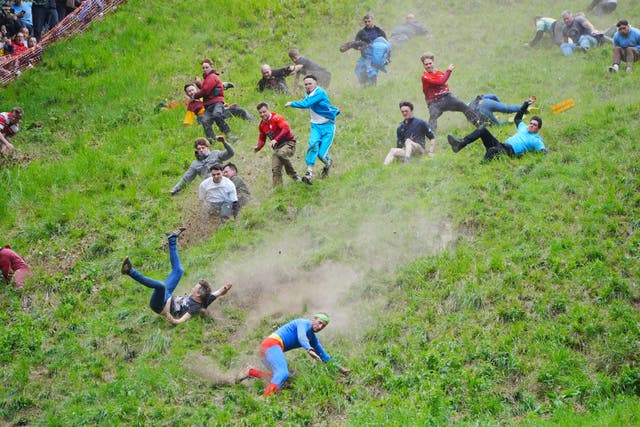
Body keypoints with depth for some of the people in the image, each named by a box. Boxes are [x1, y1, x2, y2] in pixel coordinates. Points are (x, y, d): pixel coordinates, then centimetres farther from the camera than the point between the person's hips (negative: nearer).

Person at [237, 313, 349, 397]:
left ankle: (251, 372, 6)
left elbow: (322, 355, 32)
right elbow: (301, 337, -27)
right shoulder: (304, 323, -5)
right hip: (272, 344, -10)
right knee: (283, 374, -27)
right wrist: (309, 350, -44)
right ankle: (265, 398, -44)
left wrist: (337, 366, 33)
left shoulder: (312, 337, 23)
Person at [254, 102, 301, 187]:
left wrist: (276, 140, -36)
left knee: (281, 154, -37)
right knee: (275, 170, -2)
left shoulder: (276, 118, -14)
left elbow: (286, 128, -28)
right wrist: (258, 147, -4)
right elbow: (262, 139, 19)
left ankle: (294, 176, -23)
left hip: (288, 143, -8)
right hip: (277, 147, 8)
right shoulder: (261, 125, 8)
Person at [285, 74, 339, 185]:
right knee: (313, 144, -24)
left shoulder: (320, 92, -19)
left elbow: (306, 104, -31)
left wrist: (291, 104, -19)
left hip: (328, 126, -6)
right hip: (316, 126, 6)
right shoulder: (308, 95, 8)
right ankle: (309, 173, -30)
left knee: (321, 154, -9)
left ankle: (328, 163, 28)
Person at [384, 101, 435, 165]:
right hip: (406, 151, 4)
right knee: (393, 151, -24)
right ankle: (384, 166, -47)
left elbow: (432, 138, 5)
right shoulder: (400, 128, 16)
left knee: (408, 141, -31)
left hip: (419, 150, -4)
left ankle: (406, 160, -53)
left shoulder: (420, 123, 4)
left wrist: (431, 152, -4)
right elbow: (399, 144, 18)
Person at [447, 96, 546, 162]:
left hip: (510, 152, -8)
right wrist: (526, 104, 45)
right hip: (501, 145, 8)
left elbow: (543, 151, -8)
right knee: (482, 130, -11)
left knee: (492, 151, -42)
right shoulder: (524, 128, 30)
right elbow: (517, 118, 47)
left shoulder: (536, 140, 7)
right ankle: (460, 144, -25)